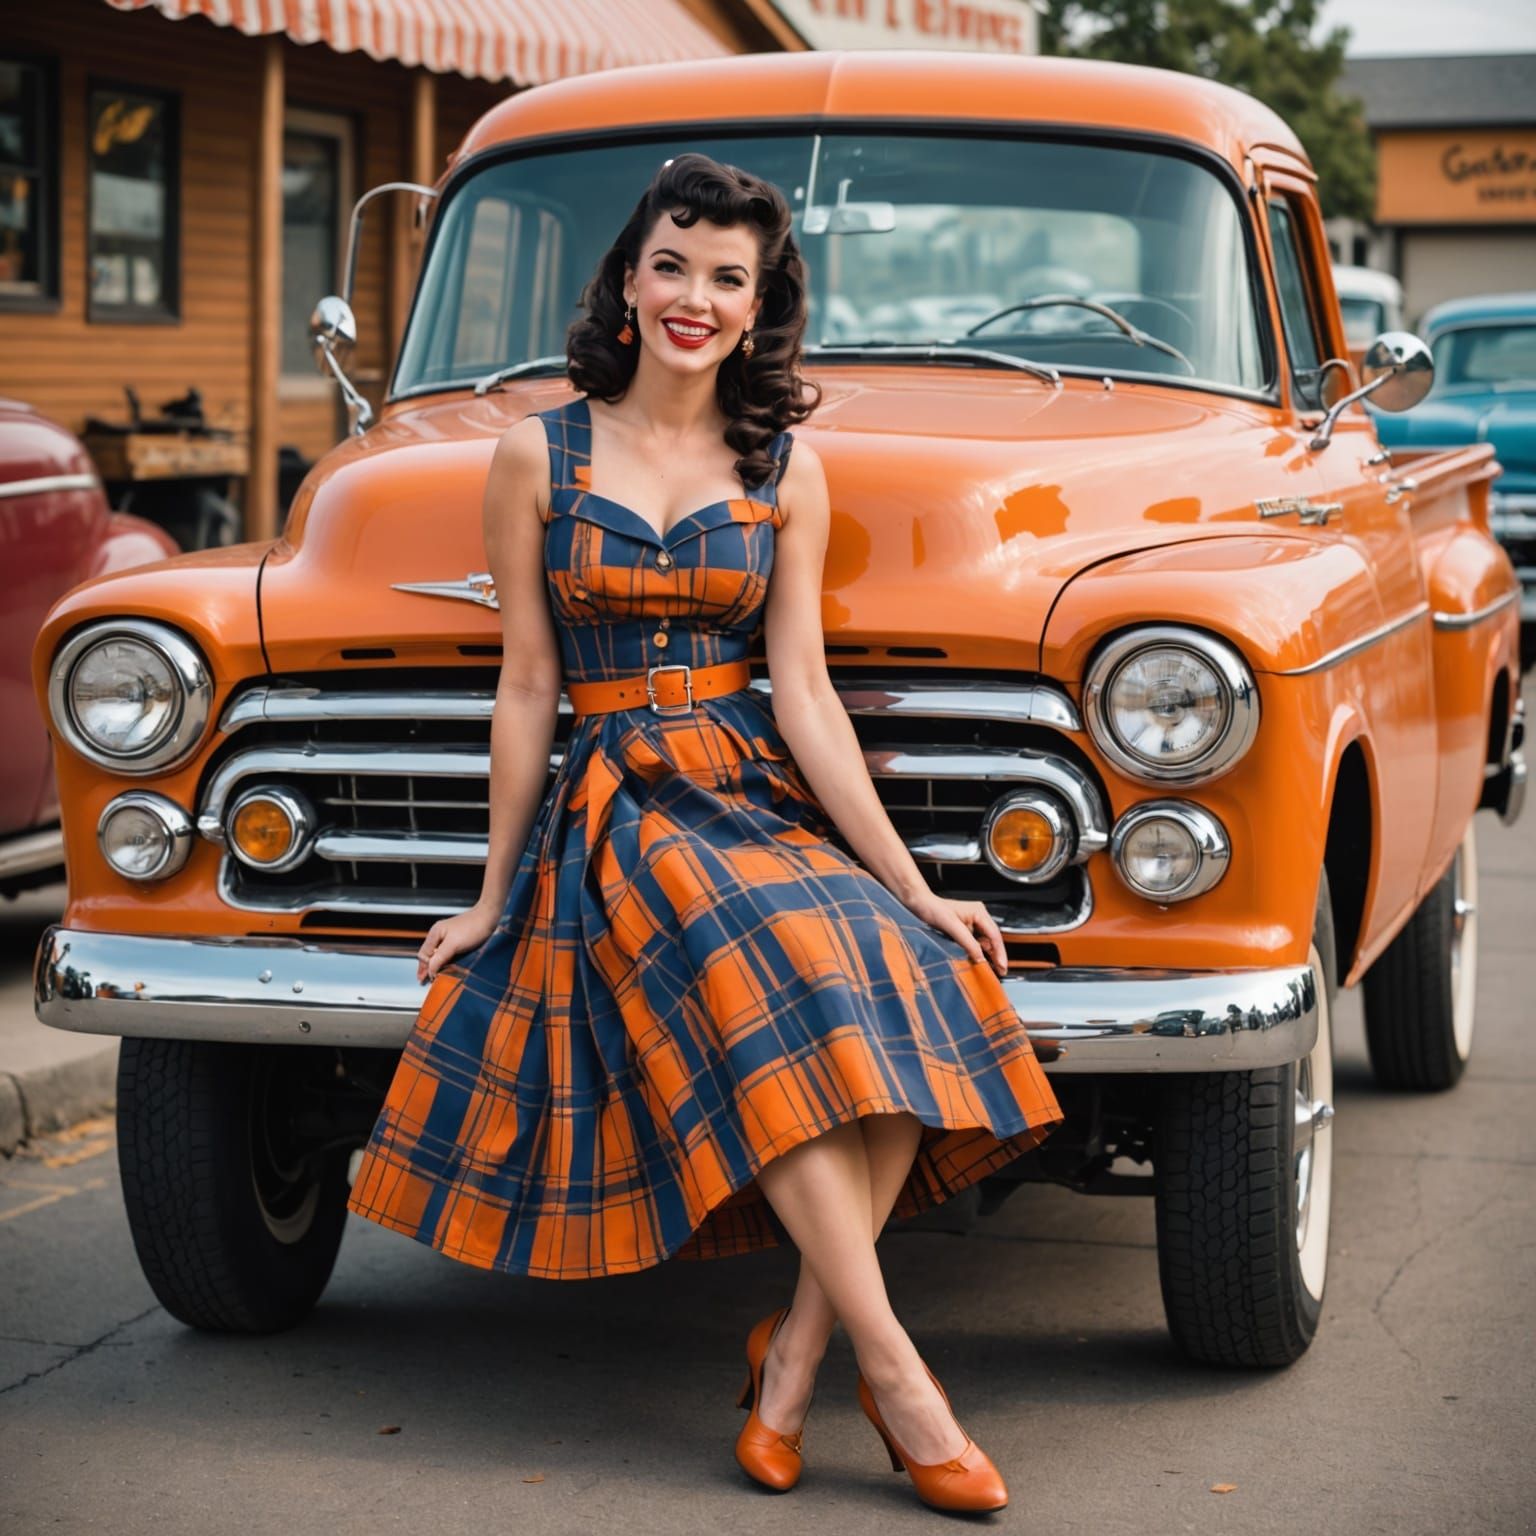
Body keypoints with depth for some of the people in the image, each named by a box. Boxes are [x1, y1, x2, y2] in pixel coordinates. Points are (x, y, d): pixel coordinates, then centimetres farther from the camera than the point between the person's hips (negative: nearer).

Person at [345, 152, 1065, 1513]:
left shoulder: (785, 469, 8)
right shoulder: (540, 454, 4)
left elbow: (803, 694, 3)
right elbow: (528, 688, 7)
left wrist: (914, 886, -6)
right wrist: (496, 894, 9)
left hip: (766, 795, 3)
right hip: (617, 811, -2)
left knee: (910, 986, -27)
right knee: (774, 1002, -31)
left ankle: (795, 1353, -16)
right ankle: (893, 1371, -28)